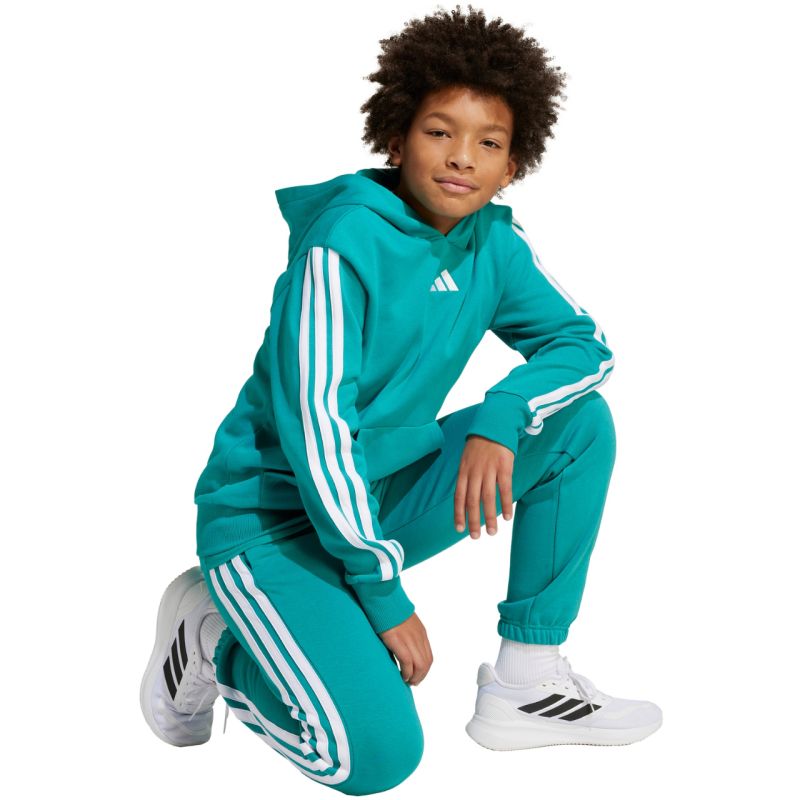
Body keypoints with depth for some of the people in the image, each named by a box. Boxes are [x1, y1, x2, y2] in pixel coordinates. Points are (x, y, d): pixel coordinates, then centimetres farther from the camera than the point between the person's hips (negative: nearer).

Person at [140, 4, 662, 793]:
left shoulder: (494, 244, -1)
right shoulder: (344, 240, -22)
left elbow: (583, 342, 2)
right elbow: (317, 427, -24)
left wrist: (499, 419, -19)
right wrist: (385, 595, -20)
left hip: (382, 494, 7)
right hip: (272, 514, -7)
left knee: (580, 421, -4)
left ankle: (525, 682, 0)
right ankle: (212, 641, 5)